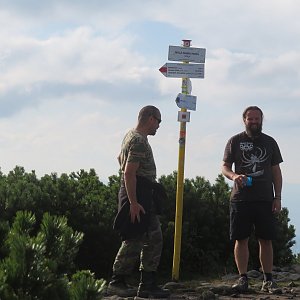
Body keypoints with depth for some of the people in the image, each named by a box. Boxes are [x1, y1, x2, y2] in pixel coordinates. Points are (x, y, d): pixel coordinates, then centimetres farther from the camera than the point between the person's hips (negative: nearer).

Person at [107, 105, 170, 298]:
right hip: (138, 196, -11)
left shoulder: (131, 135, 16)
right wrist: (133, 203, -25)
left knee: (154, 239, 9)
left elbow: (121, 158, 32)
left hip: (143, 196, 11)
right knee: (134, 240, -6)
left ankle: (148, 284, 11)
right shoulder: (139, 141, -17)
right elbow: (129, 173, -23)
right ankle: (117, 283, 1)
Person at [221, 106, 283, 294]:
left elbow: (276, 171, 11)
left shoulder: (269, 142, 11)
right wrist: (234, 176, -17)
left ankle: (268, 280, 7)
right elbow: (225, 167, 6)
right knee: (241, 239, 0)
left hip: (265, 199, 1)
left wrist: (278, 197, 2)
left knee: (266, 240, 1)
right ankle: (243, 278, 7)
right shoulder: (235, 141, 7)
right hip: (240, 198, -1)